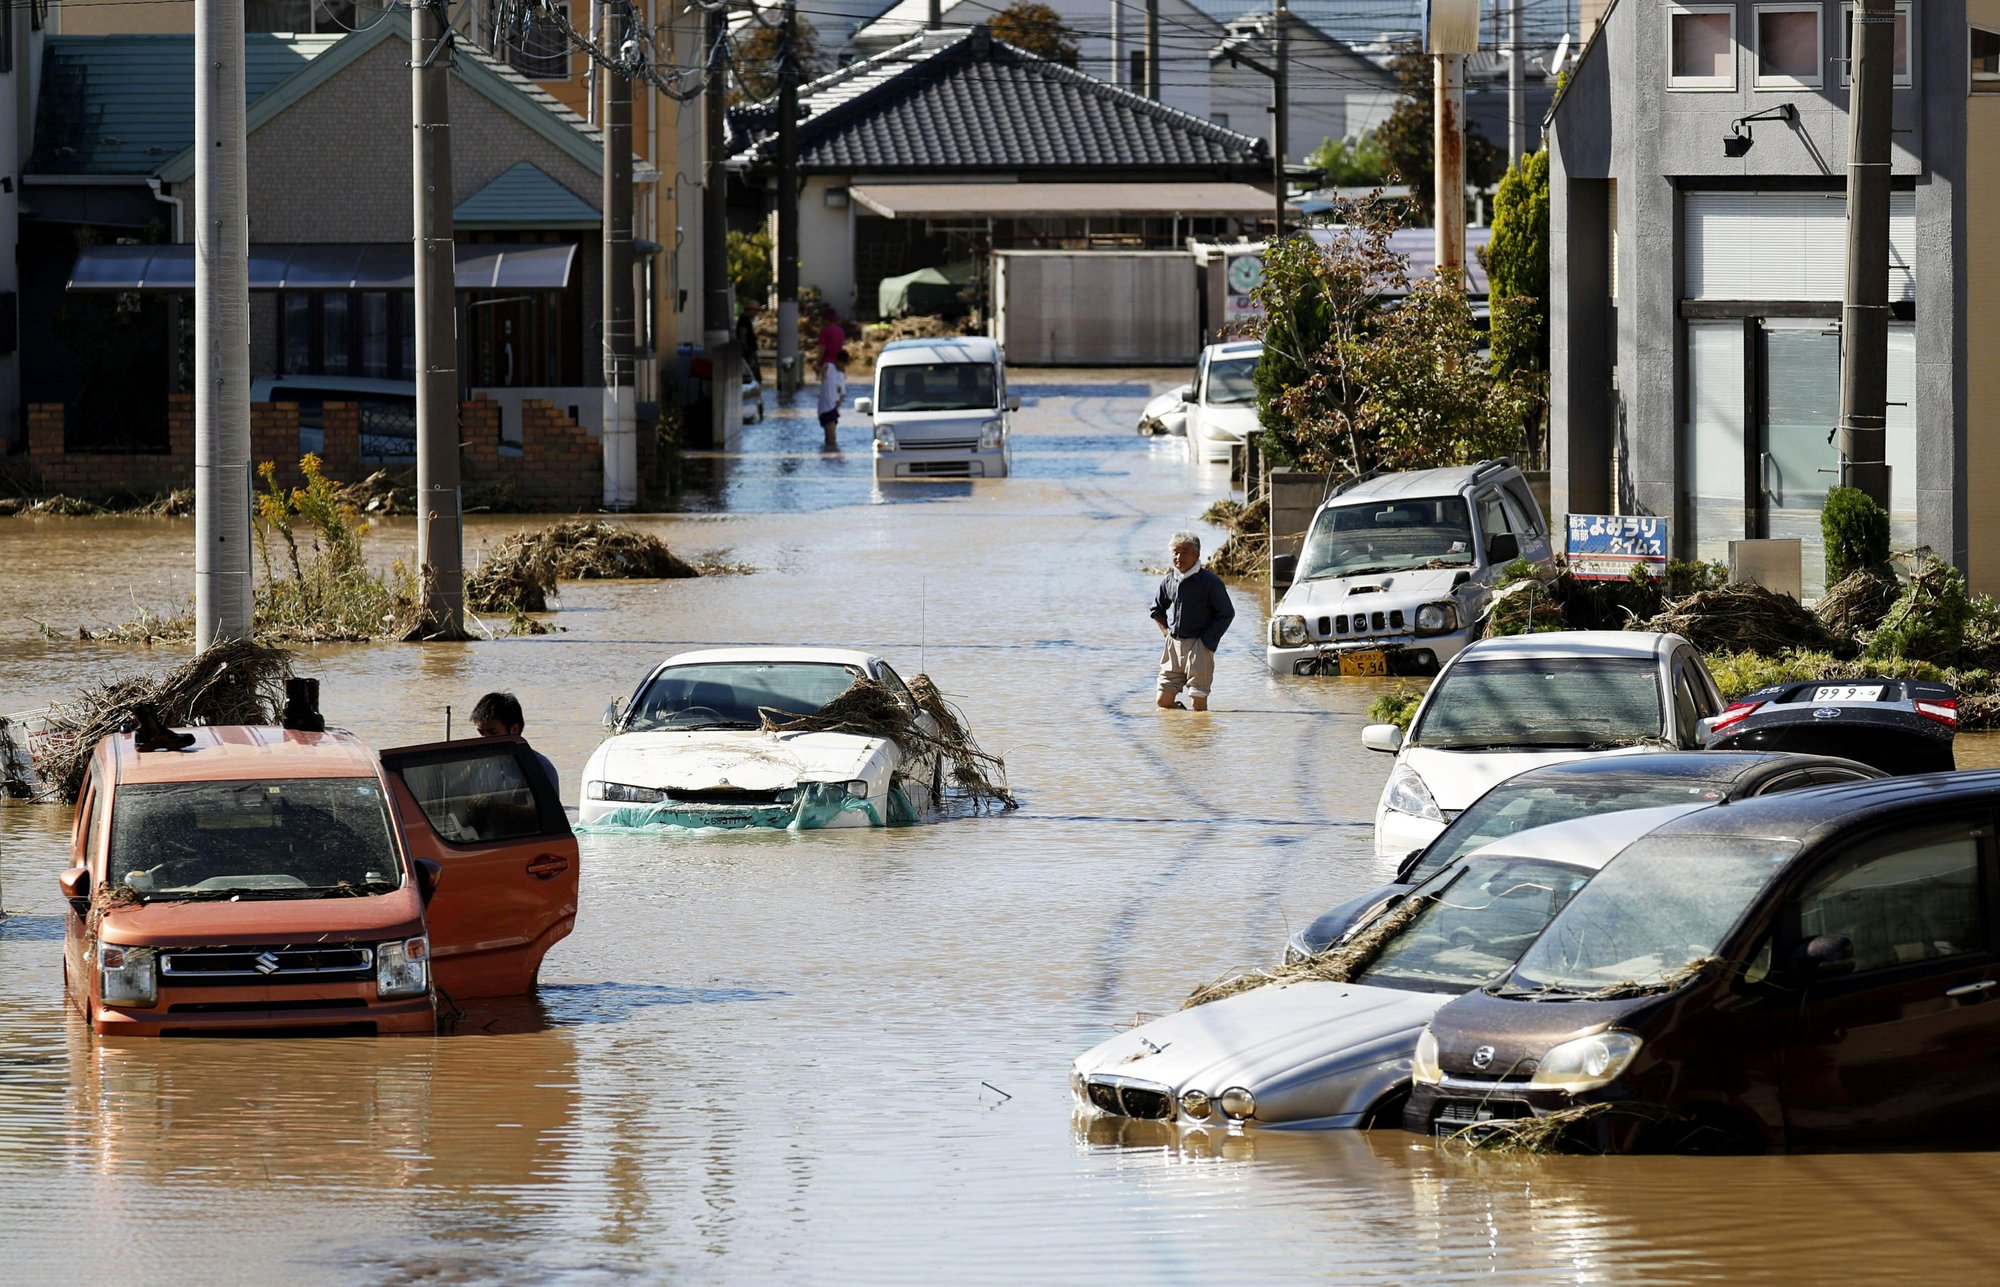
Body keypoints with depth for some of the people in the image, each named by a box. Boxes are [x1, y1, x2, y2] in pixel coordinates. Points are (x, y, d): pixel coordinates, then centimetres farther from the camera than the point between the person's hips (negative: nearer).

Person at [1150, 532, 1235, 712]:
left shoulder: (1210, 582, -7)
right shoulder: (1169, 582, 8)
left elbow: (1227, 613, -4)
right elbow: (1157, 610, 24)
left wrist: (1207, 640, -10)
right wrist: (1166, 631, 8)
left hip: (1199, 647, -5)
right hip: (1173, 646, 5)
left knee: (1198, 702, -7)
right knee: (1164, 700, 2)